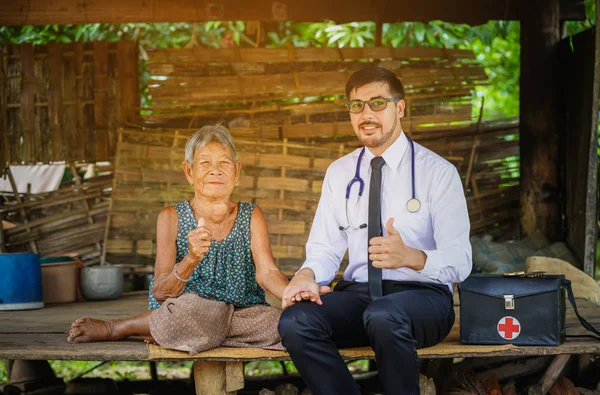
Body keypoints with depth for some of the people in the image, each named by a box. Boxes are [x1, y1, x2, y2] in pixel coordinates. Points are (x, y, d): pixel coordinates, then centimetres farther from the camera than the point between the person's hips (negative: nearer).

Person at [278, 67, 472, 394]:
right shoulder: (339, 173, 12)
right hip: (357, 293, 4)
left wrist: (410, 257, -31)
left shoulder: (438, 172, -3)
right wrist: (307, 275, -16)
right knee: (295, 322, -28)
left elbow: (459, 260, -10)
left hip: (421, 296, -3)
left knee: (383, 316, -39)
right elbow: (325, 248, 9)